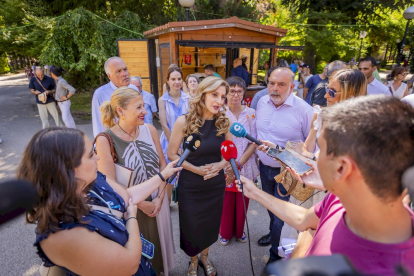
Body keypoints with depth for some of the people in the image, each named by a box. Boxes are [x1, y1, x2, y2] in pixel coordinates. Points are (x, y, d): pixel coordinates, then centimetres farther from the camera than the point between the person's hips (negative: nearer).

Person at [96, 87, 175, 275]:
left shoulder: (149, 129, -9)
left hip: (156, 201, 4)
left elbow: (162, 164, -1)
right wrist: (142, 204, -13)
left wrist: (159, 197, -8)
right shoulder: (105, 140, -21)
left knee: (158, 245, 25)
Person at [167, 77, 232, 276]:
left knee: (211, 224, 21)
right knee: (191, 226, 15)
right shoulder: (184, 121, -17)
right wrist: (196, 169, -20)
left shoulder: (224, 122, -7)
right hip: (190, 185, -3)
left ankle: (204, 257, 52)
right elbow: (172, 154, -10)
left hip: (216, 184, 3)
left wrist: (220, 164, -15)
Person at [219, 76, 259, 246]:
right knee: (226, 202, 10)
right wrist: (226, 165, -15)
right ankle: (225, 232, 38)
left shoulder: (251, 113, -2)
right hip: (224, 168, -1)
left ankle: (239, 231, 43)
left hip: (245, 167, 2)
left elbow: (254, 142, -4)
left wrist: (239, 164, -13)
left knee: (242, 202, 15)